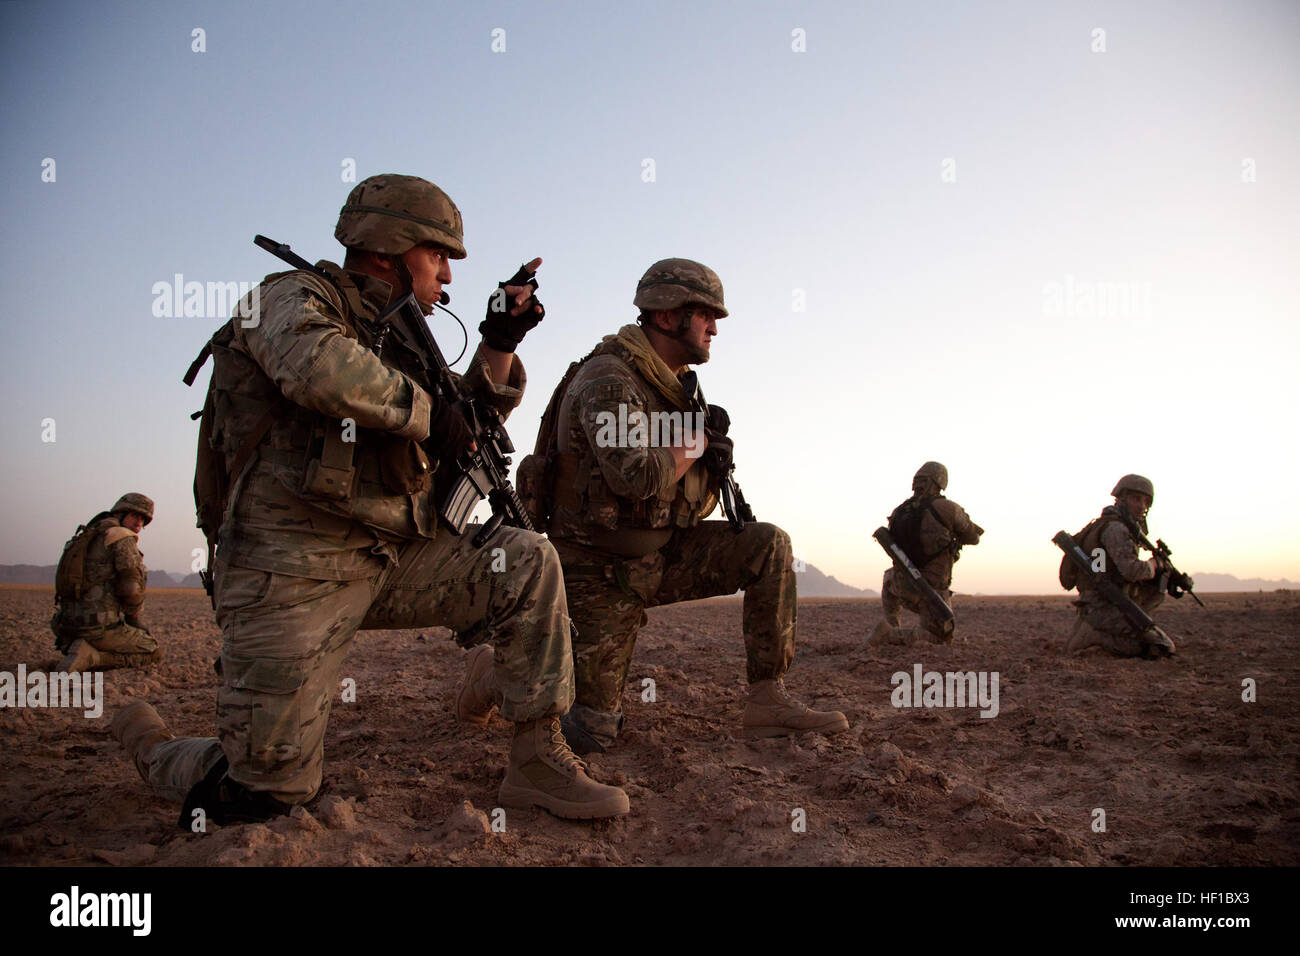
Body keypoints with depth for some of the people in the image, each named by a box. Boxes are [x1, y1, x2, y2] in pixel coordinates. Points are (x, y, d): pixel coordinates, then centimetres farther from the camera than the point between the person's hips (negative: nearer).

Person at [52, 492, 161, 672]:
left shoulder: (88, 537, 21)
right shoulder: (123, 538, -8)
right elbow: (132, 588, -16)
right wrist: (135, 620, 3)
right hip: (99, 626, -9)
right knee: (153, 652, 4)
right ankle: (91, 656, -13)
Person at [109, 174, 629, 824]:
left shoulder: (396, 338, 19)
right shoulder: (294, 298, -4)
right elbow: (319, 367, -29)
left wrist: (500, 342, 8)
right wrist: (426, 411, -17)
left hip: (391, 562, 7)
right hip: (294, 571, -7)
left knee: (527, 564, -9)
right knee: (265, 791, -3)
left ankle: (538, 763, -4)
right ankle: (149, 746, 29)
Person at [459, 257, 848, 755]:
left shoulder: (674, 386, 9)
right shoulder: (608, 379, -19)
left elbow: (693, 502, 15)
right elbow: (637, 476, -34)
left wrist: (713, 459, -7)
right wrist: (695, 442, -15)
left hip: (656, 558, 8)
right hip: (602, 572, -7)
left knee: (767, 546, -9)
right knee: (592, 731, -2)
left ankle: (767, 702, -6)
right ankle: (497, 671, 22)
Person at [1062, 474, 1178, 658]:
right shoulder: (1115, 528, -14)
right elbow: (1132, 570, -26)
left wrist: (1171, 577, 7)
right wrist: (1155, 563, -5)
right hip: (1105, 610, -10)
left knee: (1159, 584, 21)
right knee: (1164, 648, -11)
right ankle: (1094, 634, -8)